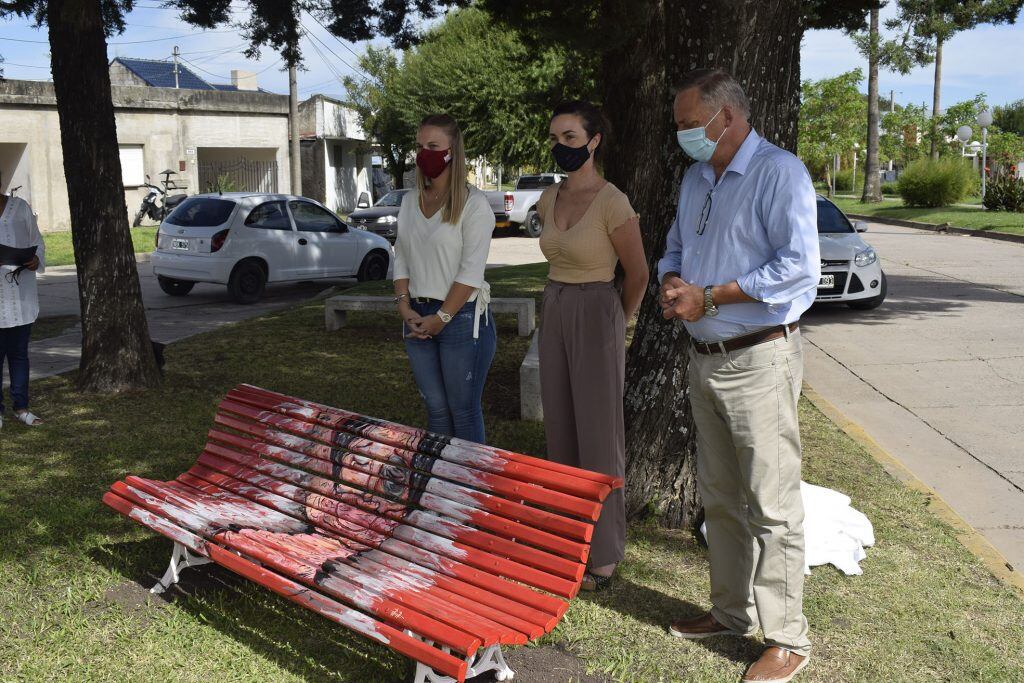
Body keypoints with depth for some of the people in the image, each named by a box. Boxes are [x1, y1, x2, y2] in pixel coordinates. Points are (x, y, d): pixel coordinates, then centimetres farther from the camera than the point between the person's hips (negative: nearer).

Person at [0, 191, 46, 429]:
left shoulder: (20, 207, 4)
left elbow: (37, 242, 11)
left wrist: (37, 260, -10)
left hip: (21, 296, 2)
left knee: (19, 353, 10)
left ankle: (21, 407, 19)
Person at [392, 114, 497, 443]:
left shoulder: (473, 203, -9)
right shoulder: (409, 201, 12)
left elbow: (471, 271, -14)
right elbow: (401, 259, 12)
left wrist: (441, 318, -14)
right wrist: (405, 307, -2)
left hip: (461, 316, -6)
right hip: (418, 317, 6)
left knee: (463, 410, 2)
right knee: (435, 408, 13)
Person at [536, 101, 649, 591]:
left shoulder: (612, 203, -15)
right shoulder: (549, 200, 6)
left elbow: (637, 275, -6)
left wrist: (617, 321, 7)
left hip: (596, 317, -7)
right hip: (554, 315, 7)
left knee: (599, 436, 0)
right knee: (560, 431, 13)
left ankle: (604, 554, 11)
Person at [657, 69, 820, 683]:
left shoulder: (780, 173, -12)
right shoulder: (696, 178, 14)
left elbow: (799, 266, -20)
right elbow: (676, 247, 23)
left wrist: (708, 297, -18)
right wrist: (673, 282, -1)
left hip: (760, 361, -8)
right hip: (706, 358, 8)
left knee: (771, 505, -3)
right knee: (720, 497, 16)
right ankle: (733, 611, 31)